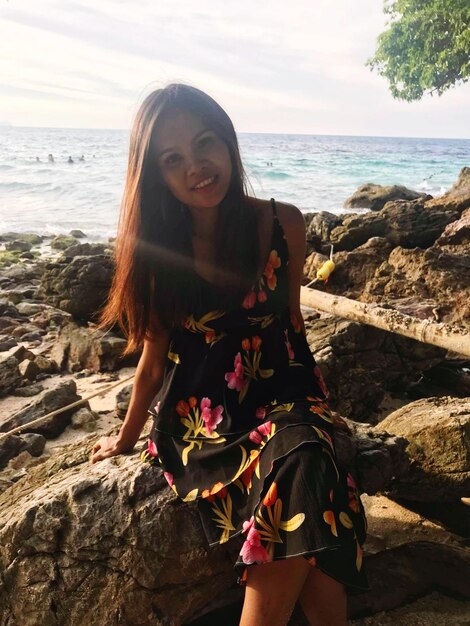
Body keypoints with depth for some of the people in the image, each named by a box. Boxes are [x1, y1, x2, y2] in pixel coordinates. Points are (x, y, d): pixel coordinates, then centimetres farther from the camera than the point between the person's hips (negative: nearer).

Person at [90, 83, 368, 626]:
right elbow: (154, 357, 7)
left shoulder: (283, 224, -2)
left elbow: (291, 321, 10)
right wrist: (125, 438, 16)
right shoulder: (155, 247, -3)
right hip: (198, 415, -1)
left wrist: (312, 405, 17)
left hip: (279, 397, 2)